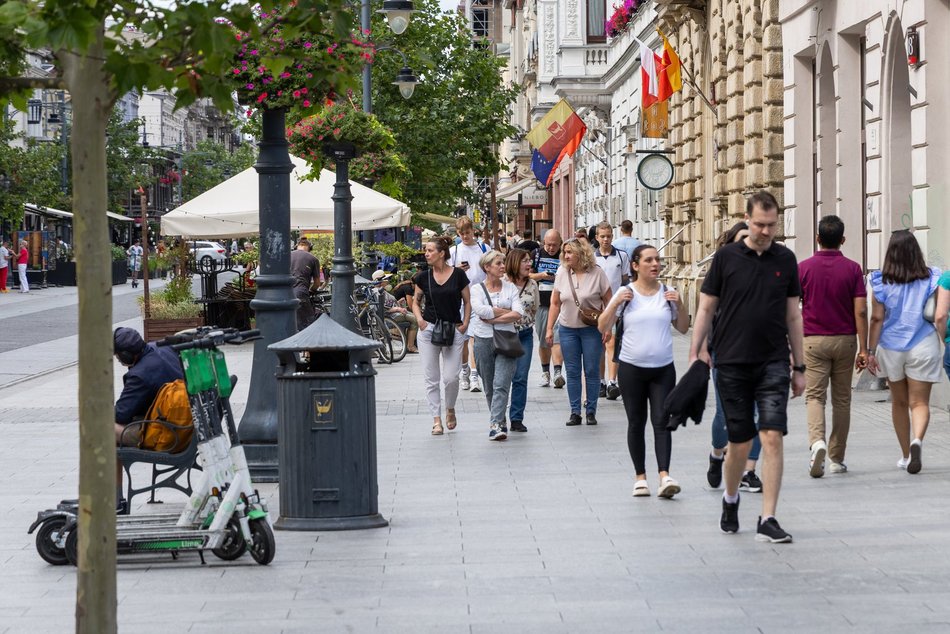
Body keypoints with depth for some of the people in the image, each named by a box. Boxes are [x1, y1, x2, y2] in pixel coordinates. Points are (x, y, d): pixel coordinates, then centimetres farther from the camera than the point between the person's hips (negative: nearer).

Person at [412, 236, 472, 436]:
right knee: (431, 378, 1)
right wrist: (419, 318, -3)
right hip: (429, 330, 2)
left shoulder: (458, 275, -2)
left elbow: (467, 301, 6)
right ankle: (436, 420, 8)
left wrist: (465, 324, -5)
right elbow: (416, 301, 15)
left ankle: (450, 410, 22)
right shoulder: (423, 277, 3)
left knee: (451, 377, -6)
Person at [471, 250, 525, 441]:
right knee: (489, 387, 7)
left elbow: (518, 314, -6)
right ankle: (499, 421, 21)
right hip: (484, 340, 1)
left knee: (501, 385, -14)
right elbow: (480, 310, -15)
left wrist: (493, 318, -11)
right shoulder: (477, 289, 4)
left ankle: (496, 425, -19)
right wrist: (506, 312, -9)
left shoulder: (511, 288, 7)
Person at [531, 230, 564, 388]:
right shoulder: (536, 254, 7)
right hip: (541, 303, 2)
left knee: (557, 339, -14)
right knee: (543, 340, 10)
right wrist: (542, 276, -9)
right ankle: (545, 372, 23)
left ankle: (557, 372, -21)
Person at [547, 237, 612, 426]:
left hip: (592, 329, -3)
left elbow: (608, 302, -4)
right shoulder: (562, 273, 1)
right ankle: (575, 412, 9)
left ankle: (591, 411, 10)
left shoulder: (596, 273, -7)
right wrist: (549, 328, 3)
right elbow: (555, 303, 6)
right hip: (568, 329, 3)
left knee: (592, 371, 1)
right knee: (572, 372, 4)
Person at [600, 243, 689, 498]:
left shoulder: (667, 293, 5)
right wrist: (616, 303, -14)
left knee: (662, 421, -9)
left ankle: (665, 476, -16)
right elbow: (603, 327, 0)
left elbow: (683, 328, 11)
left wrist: (680, 304, -5)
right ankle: (640, 477, 14)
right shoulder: (625, 293, 0)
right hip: (632, 368, 0)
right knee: (636, 422, 6)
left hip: (663, 368, 1)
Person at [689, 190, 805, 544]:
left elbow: (793, 316, 11)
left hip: (774, 363, 1)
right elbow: (706, 308, 4)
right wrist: (695, 354, -2)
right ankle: (730, 498, 34)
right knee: (740, 441, 6)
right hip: (732, 364, -1)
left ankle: (767, 520, -7)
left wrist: (799, 367, 10)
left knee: (772, 437, -10)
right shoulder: (726, 258, -1)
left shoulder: (785, 260, 5)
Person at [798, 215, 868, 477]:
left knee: (814, 395, 0)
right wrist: (863, 349, -5)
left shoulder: (803, 268, -3)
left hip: (813, 340, -1)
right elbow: (860, 311, -8)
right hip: (844, 340, 1)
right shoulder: (852, 269, -3)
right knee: (841, 399, 11)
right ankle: (836, 459, 16)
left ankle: (817, 441, -28)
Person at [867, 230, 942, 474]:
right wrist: (943, 344, 8)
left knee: (899, 402, 16)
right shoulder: (930, 279, -3)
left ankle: (906, 455, 23)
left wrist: (871, 351, -2)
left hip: (891, 347, 1)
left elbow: (877, 319, -5)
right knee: (920, 402, 0)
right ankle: (917, 441, -29)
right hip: (923, 346, -1)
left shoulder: (882, 282, -4)